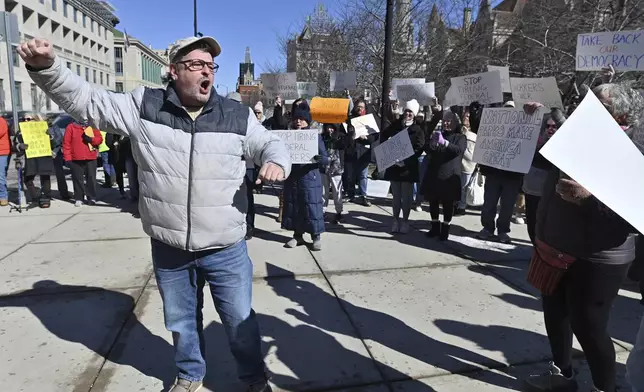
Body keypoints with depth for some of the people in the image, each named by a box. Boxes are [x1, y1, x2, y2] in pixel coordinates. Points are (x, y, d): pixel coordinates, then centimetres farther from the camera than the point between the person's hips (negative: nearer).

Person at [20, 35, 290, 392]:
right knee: (180, 320, 23)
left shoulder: (236, 116, -4)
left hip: (226, 250, -1)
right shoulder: (143, 106, -3)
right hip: (168, 249, 2)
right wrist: (47, 67, -13)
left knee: (239, 320, 14)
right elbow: (84, 100, 3)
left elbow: (269, 144, 7)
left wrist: (276, 161, -16)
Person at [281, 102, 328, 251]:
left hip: (309, 178, -3)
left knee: (312, 207, -1)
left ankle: (316, 237, 11)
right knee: (293, 207, 9)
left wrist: (318, 159, -27)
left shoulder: (315, 135, -3)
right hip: (292, 177, 4)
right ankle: (298, 235, 22)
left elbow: (326, 159, -5)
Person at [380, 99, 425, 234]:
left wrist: (405, 159, -23)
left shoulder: (418, 130, -1)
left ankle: (405, 221, 17)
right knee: (396, 195, 11)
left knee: (406, 197, 5)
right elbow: (383, 138, 16)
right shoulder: (395, 126, 9)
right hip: (394, 165, 3)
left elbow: (419, 149, -11)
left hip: (408, 167, -3)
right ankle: (396, 220, 23)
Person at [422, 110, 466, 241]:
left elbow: (458, 150, -17)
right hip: (434, 173, 4)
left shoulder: (460, 137, 3)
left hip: (449, 175, -4)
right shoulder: (439, 134, 14)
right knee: (433, 201, 7)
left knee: (448, 203, 0)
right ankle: (435, 227, 19)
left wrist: (444, 142, -32)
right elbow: (427, 149, 4)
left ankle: (445, 229, 9)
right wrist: (432, 139, -17)